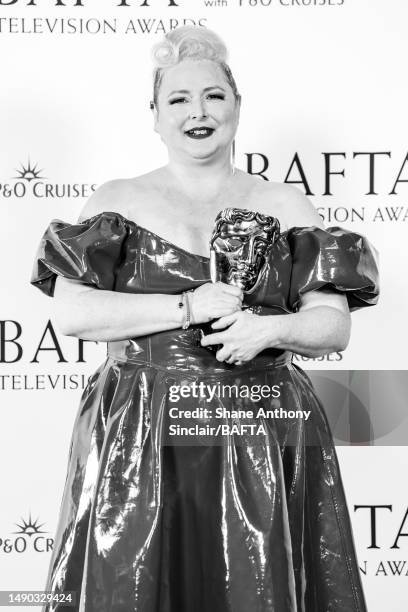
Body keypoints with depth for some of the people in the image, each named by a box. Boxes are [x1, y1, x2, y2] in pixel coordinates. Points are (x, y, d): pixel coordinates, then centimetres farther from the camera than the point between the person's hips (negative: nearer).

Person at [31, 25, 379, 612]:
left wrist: (271, 327, -17)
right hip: (138, 446, 0)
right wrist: (187, 308, -12)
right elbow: (72, 312, -5)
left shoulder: (286, 207, 9)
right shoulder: (117, 202, 7)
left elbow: (334, 325, 4)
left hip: (265, 445, 1)